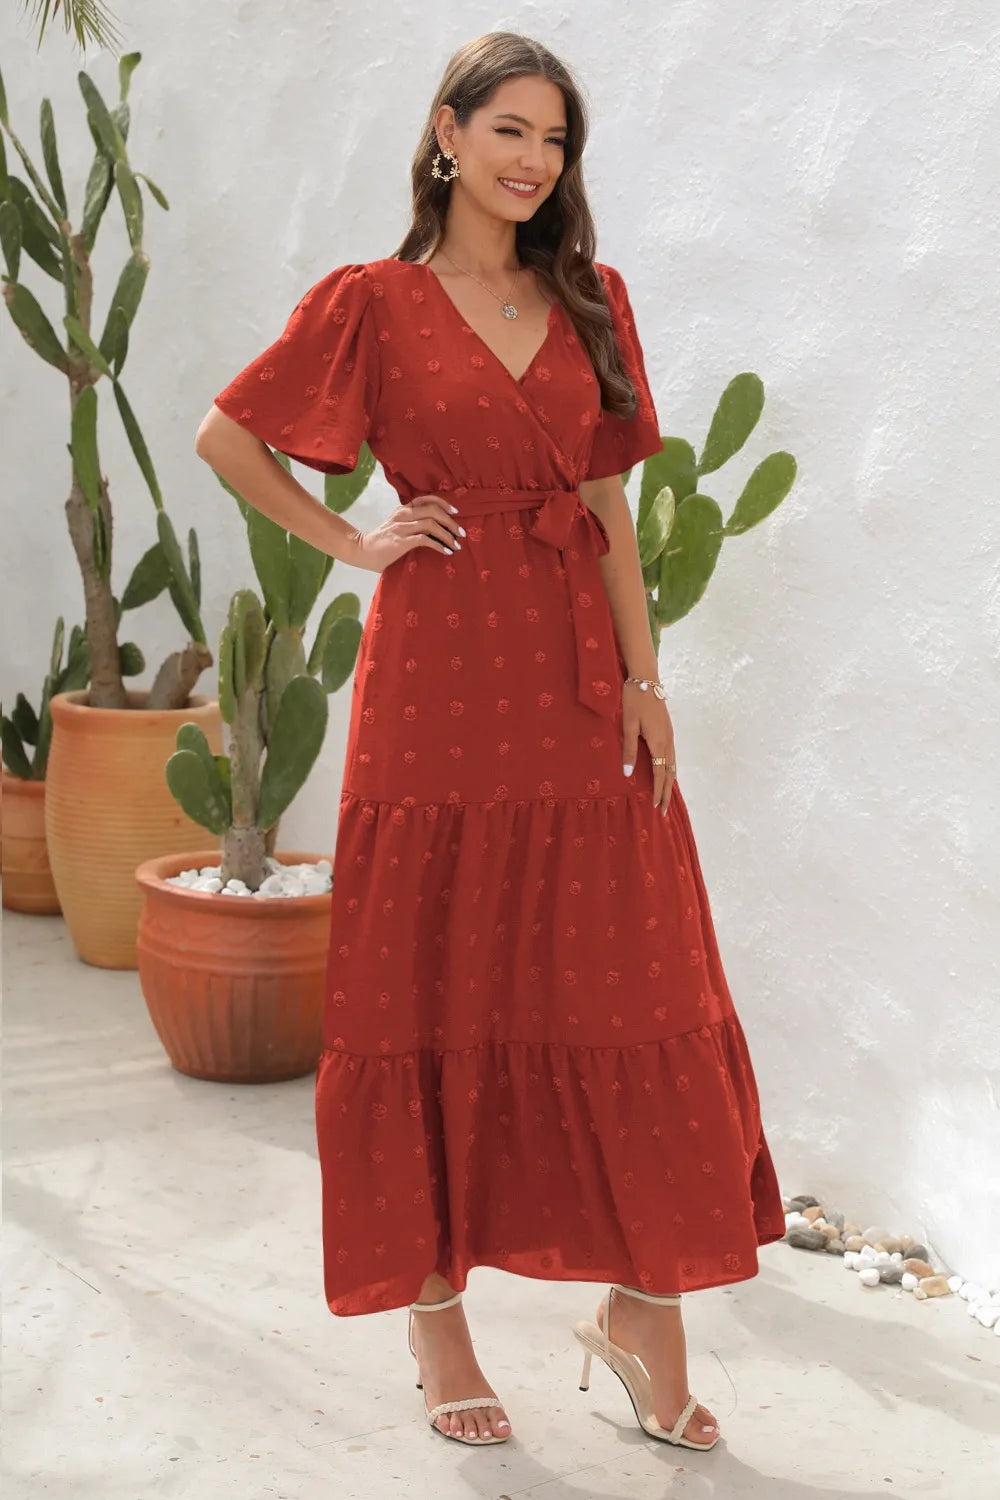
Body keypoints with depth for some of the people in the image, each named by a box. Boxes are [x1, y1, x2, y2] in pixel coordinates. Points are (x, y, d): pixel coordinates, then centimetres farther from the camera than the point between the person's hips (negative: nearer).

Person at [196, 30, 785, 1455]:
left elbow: (609, 505, 10)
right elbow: (225, 436, 5)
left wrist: (645, 680, 2)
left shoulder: (590, 303, 12)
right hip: (440, 682, -3)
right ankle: (435, 1313, 18)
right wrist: (350, 542, -1)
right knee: (437, 999, 4)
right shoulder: (372, 303, 1)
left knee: (629, 985, 2)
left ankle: (643, 1304, 14)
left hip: (578, 682, 4)